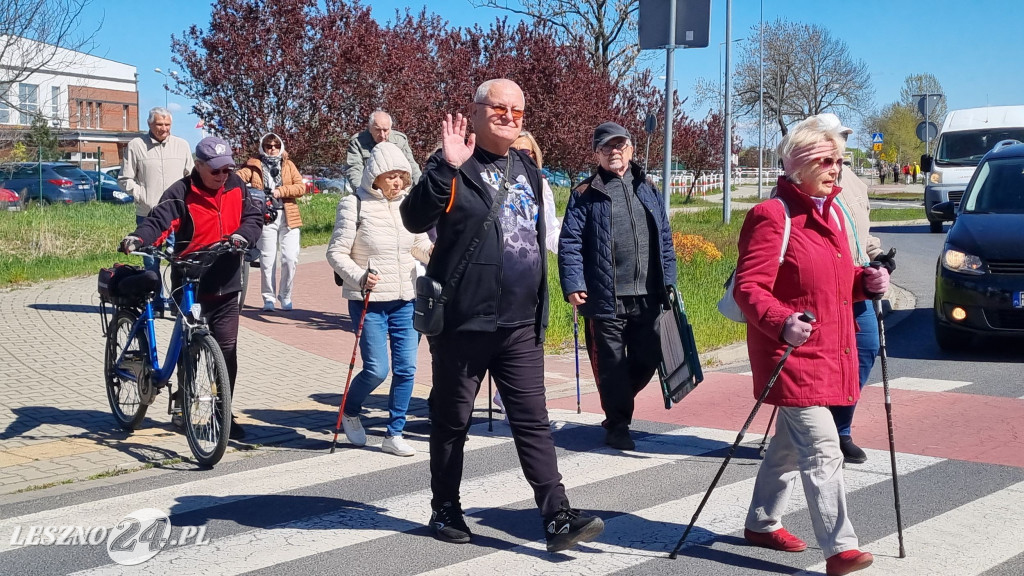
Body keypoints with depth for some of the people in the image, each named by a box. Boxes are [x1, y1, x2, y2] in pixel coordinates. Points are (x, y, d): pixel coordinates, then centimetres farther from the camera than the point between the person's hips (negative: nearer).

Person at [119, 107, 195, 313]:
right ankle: (155, 305, 13)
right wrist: (143, 196, -7)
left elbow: (191, 177, 15)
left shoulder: (182, 145, 8)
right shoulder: (136, 145, 2)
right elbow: (125, 179, 5)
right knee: (151, 263, 5)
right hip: (147, 215, -1)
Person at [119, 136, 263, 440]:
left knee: (227, 348, 1)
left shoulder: (236, 187, 6)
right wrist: (139, 237, -40)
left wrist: (242, 234, -20)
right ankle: (183, 401, 25)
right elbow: (159, 220, -20)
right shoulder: (181, 193, -9)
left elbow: (254, 216, 2)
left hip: (226, 284, 3)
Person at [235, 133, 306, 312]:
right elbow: (239, 177, -7)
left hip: (288, 217, 1)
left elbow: (301, 187, 4)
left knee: (290, 259, -4)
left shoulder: (288, 165, 14)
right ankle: (269, 298, 11)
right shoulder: (254, 165, 9)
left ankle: (285, 295, 13)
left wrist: (281, 191, -10)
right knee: (267, 260, 1)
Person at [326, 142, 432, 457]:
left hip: (406, 300, 4)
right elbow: (336, 252, -8)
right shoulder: (355, 204, -9)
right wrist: (359, 278, -25)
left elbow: (421, 245, 14)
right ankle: (350, 412, 25)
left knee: (406, 368, 2)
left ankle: (394, 434, 15)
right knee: (376, 369, -6)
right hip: (368, 301, -4)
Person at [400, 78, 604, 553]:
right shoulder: (453, 167, -6)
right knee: (452, 421, 8)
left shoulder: (527, 169, 15)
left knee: (533, 422, 1)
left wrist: (540, 307, 23)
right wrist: (448, 167, -32)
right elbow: (414, 219, -21)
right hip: (464, 321, -5)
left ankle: (557, 517, -1)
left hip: (522, 324, 5)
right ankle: (445, 509, 23)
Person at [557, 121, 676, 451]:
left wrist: (668, 281, 10)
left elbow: (665, 240, 16)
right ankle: (617, 425, 15)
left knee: (647, 360, 10)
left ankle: (618, 408, 33)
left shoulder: (649, 192, 15)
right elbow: (570, 243, -5)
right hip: (605, 298, -4)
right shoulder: (585, 195, 1)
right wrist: (572, 284, -14)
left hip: (648, 297, 4)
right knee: (611, 364, 1)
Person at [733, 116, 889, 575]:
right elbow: (749, 287, -20)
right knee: (822, 448, -12)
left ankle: (761, 523, 34)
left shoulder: (831, 212, 14)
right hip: (792, 353, -9)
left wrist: (865, 281, 1)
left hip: (828, 352, 9)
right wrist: (781, 323, -35)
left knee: (792, 443, 20)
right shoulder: (772, 216, -15)